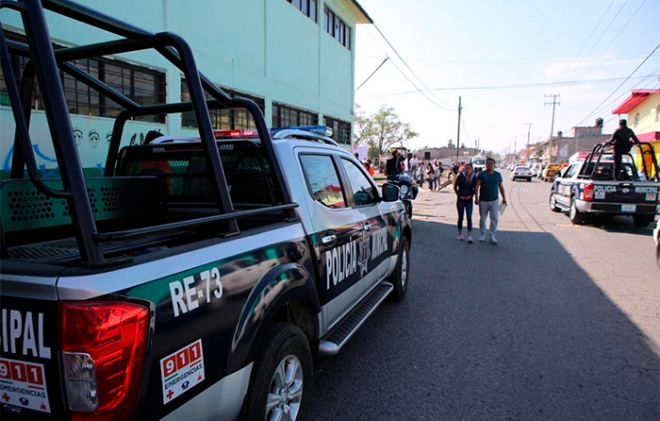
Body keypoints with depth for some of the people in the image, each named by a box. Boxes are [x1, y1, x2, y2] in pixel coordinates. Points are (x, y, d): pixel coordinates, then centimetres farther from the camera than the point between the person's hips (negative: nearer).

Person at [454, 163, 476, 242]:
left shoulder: (474, 177, -2)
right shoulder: (460, 176, -6)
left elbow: (475, 188, 9)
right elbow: (455, 187, 0)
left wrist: (471, 195, -6)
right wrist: (459, 195, -7)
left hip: (469, 200, 1)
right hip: (460, 200, -1)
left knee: (469, 217, -6)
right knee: (460, 217, 7)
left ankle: (469, 235, -5)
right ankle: (460, 234, 21)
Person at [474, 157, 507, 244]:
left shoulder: (498, 174, 6)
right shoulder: (481, 174, -3)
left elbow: (501, 187, 12)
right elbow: (476, 186, -7)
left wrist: (504, 198, 9)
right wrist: (476, 198, -16)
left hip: (494, 200, 2)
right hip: (483, 200, -1)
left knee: (494, 219, -4)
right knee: (482, 219, 7)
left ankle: (492, 236, 3)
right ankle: (483, 235, 20)